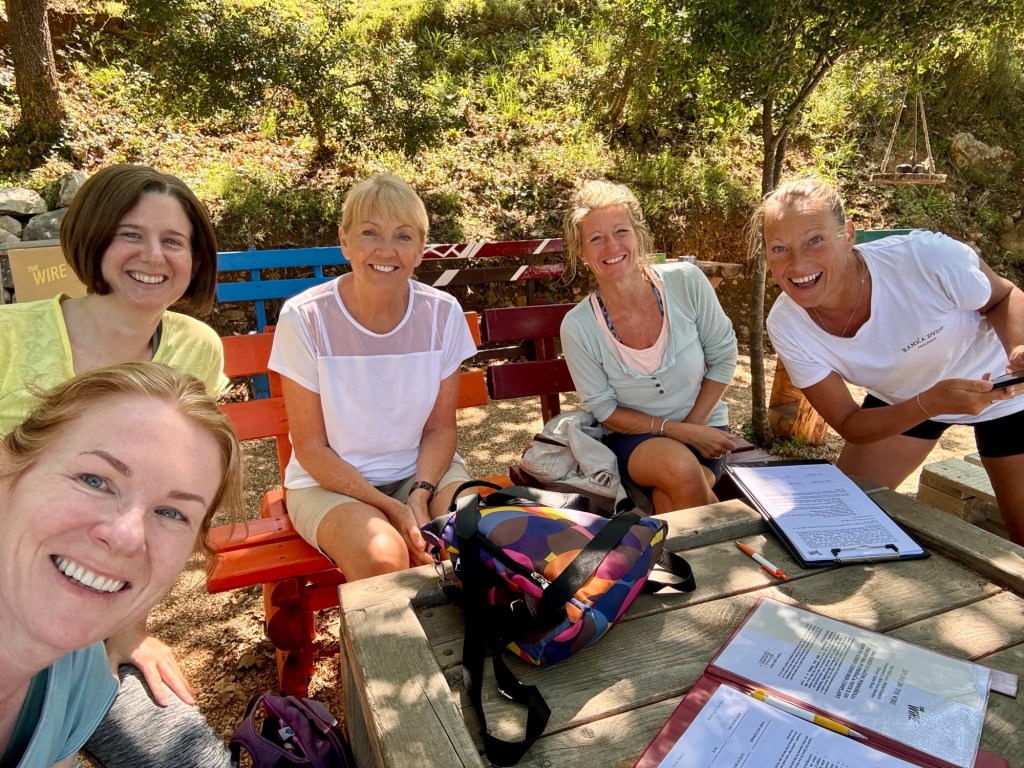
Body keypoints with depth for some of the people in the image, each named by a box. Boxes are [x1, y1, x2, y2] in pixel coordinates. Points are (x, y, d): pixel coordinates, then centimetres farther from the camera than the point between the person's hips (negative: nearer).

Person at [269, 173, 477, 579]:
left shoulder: (443, 313, -7)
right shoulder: (304, 318, -15)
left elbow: (440, 427, 1)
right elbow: (310, 447, -10)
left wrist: (420, 495, -17)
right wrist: (391, 508, -19)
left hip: (423, 470, 3)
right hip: (330, 482, -2)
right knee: (383, 555, -31)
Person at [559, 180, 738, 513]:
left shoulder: (686, 282, -13)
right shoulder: (577, 327, -16)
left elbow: (723, 355, -1)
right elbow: (603, 409, -7)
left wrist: (694, 424, -10)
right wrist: (679, 432, -16)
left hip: (702, 426, 1)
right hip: (633, 438, 0)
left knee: (671, 504, -28)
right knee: (678, 465, -32)